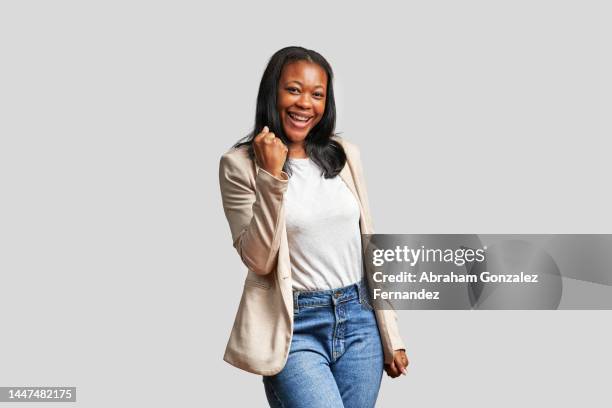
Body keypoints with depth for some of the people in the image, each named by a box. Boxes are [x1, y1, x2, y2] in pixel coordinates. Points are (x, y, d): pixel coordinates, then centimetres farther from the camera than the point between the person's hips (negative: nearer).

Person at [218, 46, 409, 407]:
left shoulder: (345, 154, 7)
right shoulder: (240, 164, -5)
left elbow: (368, 244, 11)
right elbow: (258, 260, -11)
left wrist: (391, 337, 10)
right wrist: (272, 177, -19)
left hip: (359, 321, 4)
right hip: (294, 328, -4)